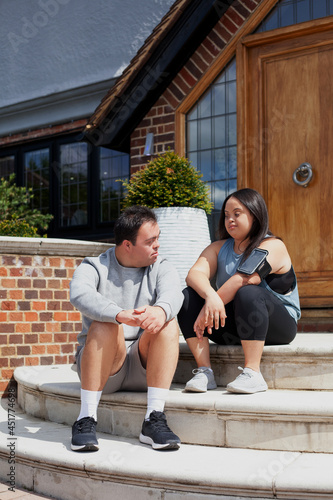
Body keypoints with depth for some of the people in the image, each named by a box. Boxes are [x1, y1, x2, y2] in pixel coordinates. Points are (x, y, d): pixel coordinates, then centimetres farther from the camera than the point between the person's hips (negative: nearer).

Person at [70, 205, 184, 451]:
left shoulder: (162, 268, 9)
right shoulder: (94, 267, 2)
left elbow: (172, 294, -15)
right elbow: (80, 294, -22)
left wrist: (160, 310, -41)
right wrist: (119, 314, -42)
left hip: (145, 366, 2)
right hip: (102, 363, -2)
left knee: (168, 323, -24)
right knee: (105, 324, -30)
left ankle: (154, 418, -29)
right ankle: (87, 419, -30)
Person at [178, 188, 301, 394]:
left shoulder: (273, 246, -8)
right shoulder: (219, 248, 12)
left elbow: (242, 280, -25)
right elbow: (194, 274, -9)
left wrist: (208, 308, -25)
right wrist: (210, 296, -31)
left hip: (277, 325, -5)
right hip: (231, 327, 6)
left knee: (248, 293, -35)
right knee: (188, 295, -14)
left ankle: (253, 374, -32)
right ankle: (204, 370, -20)